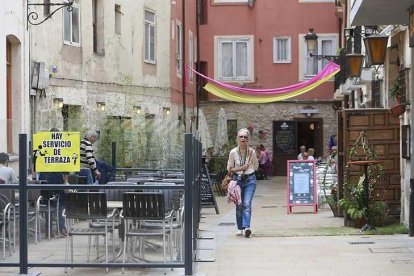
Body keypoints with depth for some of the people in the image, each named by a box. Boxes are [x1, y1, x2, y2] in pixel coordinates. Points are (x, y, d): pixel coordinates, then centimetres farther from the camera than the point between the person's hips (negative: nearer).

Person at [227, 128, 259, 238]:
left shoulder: (252, 152, -4)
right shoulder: (233, 152, -5)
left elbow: (256, 166, 13)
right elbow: (229, 168, 2)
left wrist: (248, 168, 1)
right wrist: (241, 168, -11)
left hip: (250, 180, -1)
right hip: (237, 179, 1)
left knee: (247, 203, -14)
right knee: (239, 205, 5)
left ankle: (246, 227, -23)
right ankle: (240, 228, 16)